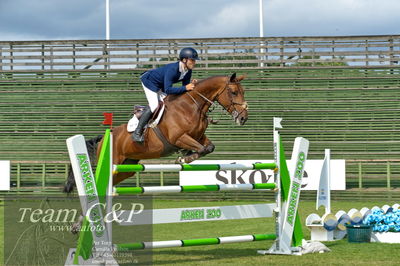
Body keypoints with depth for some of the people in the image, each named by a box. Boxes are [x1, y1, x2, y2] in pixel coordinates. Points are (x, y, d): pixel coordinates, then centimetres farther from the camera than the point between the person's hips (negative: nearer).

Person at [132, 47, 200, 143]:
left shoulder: (188, 71, -12)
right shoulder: (172, 69, -38)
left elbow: (185, 88, -3)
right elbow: (168, 89, -43)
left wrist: (191, 85, -25)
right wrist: (185, 88, -45)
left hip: (160, 85, 9)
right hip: (149, 81, -9)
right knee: (154, 106, -18)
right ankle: (137, 132, -12)